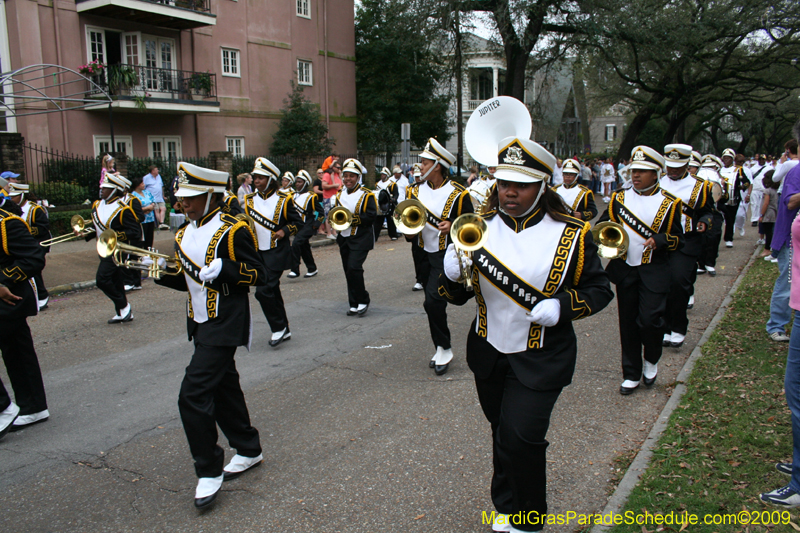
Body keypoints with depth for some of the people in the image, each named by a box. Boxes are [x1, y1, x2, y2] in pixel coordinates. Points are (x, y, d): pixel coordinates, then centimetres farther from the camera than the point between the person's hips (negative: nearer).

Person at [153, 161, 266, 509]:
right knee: (223, 390, 17)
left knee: (193, 394, -12)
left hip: (225, 324, -9)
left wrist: (223, 269, -27)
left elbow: (258, 275, -13)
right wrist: (162, 271, 0)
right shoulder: (184, 235, 12)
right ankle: (248, 450, 34)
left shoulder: (232, 230, -12)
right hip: (201, 323, 9)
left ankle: (209, 470, 3)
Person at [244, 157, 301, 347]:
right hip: (258, 253, 5)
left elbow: (297, 222, 1)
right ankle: (284, 331, 25)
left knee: (263, 291, -15)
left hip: (277, 253, -5)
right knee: (272, 292, 12)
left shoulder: (283, 200, -5)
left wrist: (285, 231, -16)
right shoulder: (250, 200, 6)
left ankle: (279, 327, 3)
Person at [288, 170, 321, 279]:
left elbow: (320, 212, -6)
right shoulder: (294, 196, 12)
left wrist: (315, 225, -12)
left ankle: (295, 270, -19)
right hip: (297, 226, 8)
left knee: (296, 243, -22)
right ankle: (312, 269, 29)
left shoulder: (311, 197, -8)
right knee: (304, 247, 13)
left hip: (307, 226, -8)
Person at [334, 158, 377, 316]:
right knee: (348, 271, 8)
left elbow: (371, 216, -15)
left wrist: (352, 219, -23)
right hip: (344, 238, 6)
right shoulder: (340, 194, 11)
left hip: (360, 239, -6)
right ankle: (354, 304, 17)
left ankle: (363, 301, -1)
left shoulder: (366, 195, -7)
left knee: (354, 268, -17)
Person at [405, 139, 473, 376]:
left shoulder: (458, 193, -11)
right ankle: (441, 349, 27)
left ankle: (444, 349, 0)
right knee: (433, 303, 12)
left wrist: (452, 227, -24)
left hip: (446, 255, -6)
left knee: (433, 301, -17)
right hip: (424, 253, 6)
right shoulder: (416, 191, 4)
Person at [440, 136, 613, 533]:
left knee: (521, 437, -7)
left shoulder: (570, 233, -10)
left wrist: (561, 306, -21)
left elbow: (599, 289, -2)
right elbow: (458, 295, 0)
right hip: (488, 352, 4)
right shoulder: (480, 226, -3)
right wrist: (452, 274, -24)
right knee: (502, 432, 18)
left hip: (540, 360, -3)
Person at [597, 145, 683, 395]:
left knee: (650, 320, -12)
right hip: (625, 271, 3)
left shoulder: (669, 203, 0)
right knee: (628, 323, 7)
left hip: (654, 273, -2)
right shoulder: (619, 198, 5)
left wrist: (659, 240, -18)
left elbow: (677, 237, 3)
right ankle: (632, 374, 20)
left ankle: (651, 360, 19)